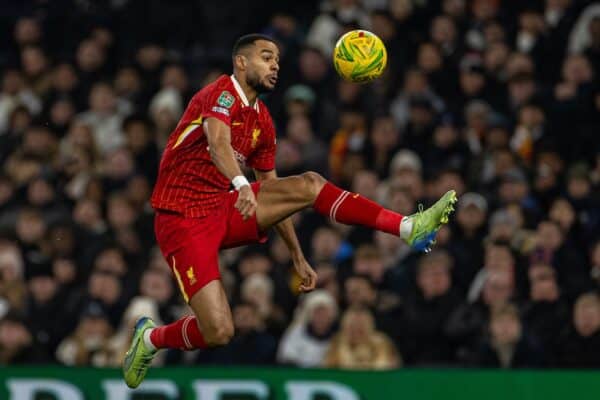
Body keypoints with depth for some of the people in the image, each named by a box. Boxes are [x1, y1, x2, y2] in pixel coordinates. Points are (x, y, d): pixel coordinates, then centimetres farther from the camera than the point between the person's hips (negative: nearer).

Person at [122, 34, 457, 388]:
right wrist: (241, 183, -54)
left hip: (224, 210, 8)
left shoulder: (262, 121, 14)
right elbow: (218, 142, -34)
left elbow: (273, 191, 21)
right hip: (183, 221, -8)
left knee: (309, 185, -10)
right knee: (219, 332, -19)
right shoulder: (222, 93, -12)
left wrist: (298, 256, 21)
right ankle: (150, 338, 10)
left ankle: (408, 228, -14)